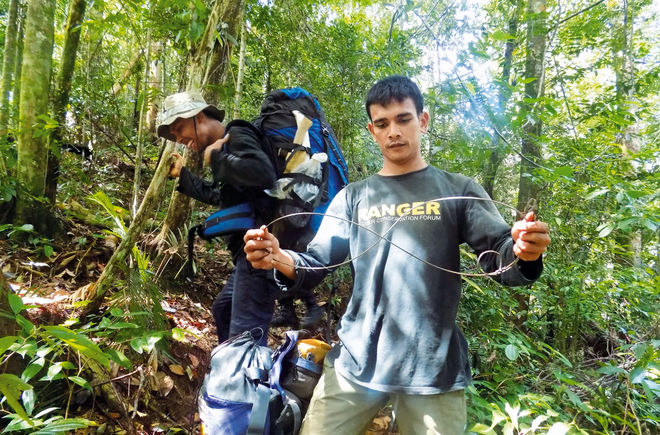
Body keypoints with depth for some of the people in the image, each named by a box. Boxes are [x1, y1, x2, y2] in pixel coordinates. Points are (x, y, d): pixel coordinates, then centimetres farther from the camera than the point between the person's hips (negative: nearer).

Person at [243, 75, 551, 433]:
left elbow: (499, 257, -4)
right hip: (356, 361, 1)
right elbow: (318, 262, 1)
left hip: (435, 368, -1)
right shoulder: (353, 197, 7)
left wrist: (523, 253, -27)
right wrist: (280, 259, -20)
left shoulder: (458, 190, 3)